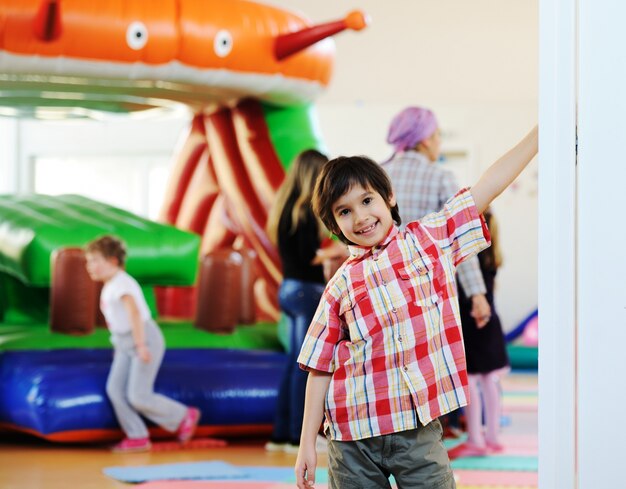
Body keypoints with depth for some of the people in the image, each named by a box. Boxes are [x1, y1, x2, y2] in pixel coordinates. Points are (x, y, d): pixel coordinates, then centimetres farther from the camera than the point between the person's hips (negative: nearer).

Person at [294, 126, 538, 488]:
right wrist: (308, 444, 2)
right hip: (354, 436, 0)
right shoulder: (340, 287, 3)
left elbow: (488, 187, 2)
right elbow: (321, 367, 5)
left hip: (420, 430, 0)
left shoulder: (431, 239, 5)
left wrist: (542, 129, -2)